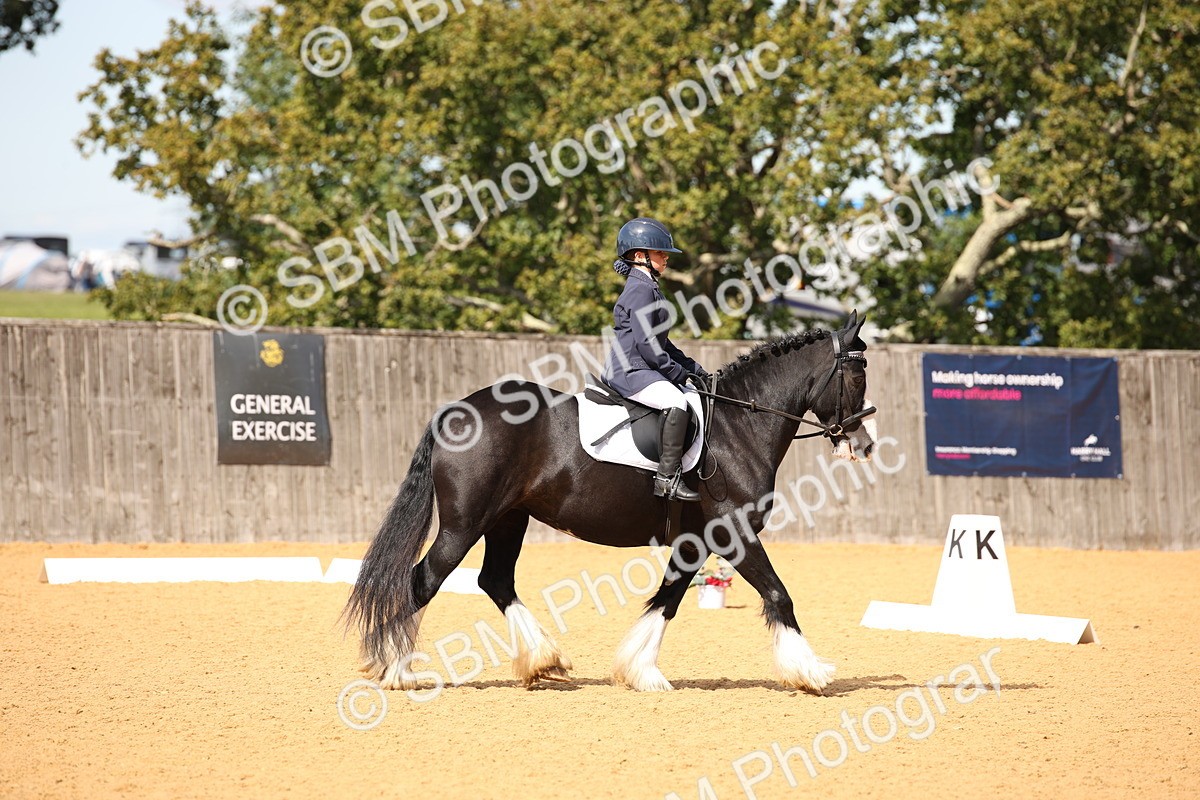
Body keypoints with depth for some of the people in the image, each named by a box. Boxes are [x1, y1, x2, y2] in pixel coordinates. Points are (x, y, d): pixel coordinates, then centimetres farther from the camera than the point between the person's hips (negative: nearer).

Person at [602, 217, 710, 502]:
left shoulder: (649, 289, 22)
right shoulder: (641, 290, -12)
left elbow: (660, 342, 27)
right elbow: (645, 343, -19)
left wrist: (693, 369, 19)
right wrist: (678, 373, -13)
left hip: (640, 369, 11)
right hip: (630, 370, -11)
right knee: (676, 403, -30)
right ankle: (668, 478, -34)